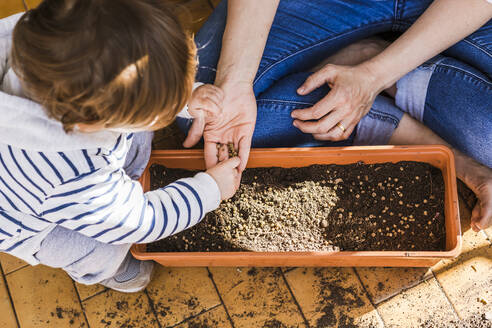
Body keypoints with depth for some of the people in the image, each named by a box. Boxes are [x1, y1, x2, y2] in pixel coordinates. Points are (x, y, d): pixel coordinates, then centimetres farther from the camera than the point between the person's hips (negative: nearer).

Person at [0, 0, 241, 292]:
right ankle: (88, 268, 21)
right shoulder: (83, 189, -47)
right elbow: (143, 221, -26)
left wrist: (185, 98, -19)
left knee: (136, 136, -4)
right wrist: (210, 189, -16)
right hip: (28, 224, -5)